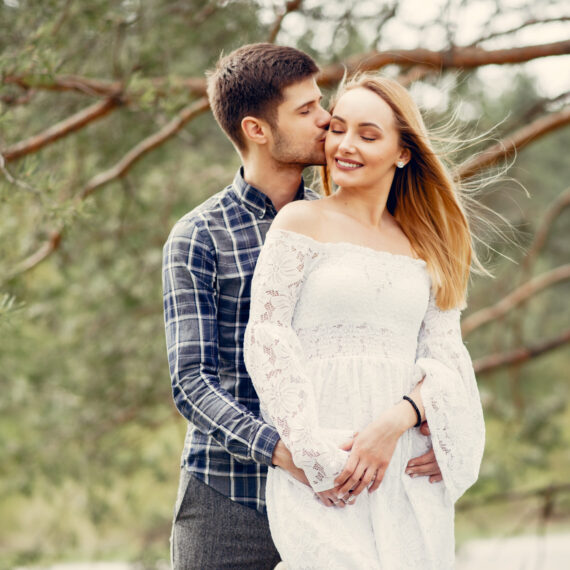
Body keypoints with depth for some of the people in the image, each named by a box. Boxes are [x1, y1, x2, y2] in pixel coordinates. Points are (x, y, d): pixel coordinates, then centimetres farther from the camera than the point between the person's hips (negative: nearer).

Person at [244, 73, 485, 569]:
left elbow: (446, 357, 6)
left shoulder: (427, 247, 15)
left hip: (409, 468, 4)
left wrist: (394, 423, -14)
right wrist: (316, 455, -13)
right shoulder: (302, 223, 5)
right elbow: (266, 340, -3)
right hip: (322, 470, -4)